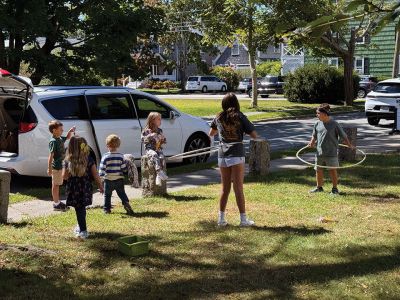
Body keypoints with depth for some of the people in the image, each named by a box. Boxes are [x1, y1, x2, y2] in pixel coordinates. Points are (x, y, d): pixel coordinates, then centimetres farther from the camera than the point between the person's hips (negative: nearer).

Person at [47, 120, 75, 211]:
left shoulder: (60, 139, 7)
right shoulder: (53, 141, -19)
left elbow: (67, 138, 29)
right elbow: (51, 155, -23)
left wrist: (71, 131, 7)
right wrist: (49, 168, -26)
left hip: (60, 165, 9)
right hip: (56, 166, -9)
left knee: (57, 184, 18)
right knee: (55, 185, 1)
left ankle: (57, 202, 29)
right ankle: (56, 204, 9)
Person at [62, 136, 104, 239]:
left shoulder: (67, 161, -8)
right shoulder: (89, 160, -8)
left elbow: (64, 176, -8)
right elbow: (95, 176, -7)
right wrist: (100, 187, 3)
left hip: (73, 190, -1)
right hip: (85, 189, 2)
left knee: (79, 209, 5)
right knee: (82, 208, 20)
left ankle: (83, 231, 4)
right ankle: (80, 226, 36)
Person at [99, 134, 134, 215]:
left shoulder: (105, 156, -10)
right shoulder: (121, 156, -3)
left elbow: (102, 168, -11)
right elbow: (124, 167, 2)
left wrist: (101, 176, -4)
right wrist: (125, 172, 20)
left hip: (108, 179, -2)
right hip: (119, 179, 2)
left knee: (107, 195, 12)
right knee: (122, 193, 12)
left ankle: (107, 209, 16)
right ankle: (126, 203, -8)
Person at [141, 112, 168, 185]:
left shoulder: (160, 131, 16)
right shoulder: (146, 131, 3)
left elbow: (164, 141, 22)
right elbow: (143, 140, -4)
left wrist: (162, 139, -1)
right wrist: (150, 136, -14)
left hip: (158, 149, 3)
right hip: (149, 149, -3)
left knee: (161, 157, -29)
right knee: (154, 155, -36)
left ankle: (159, 176, -35)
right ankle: (160, 172, -46)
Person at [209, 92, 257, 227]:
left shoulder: (218, 118, 8)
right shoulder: (240, 117, -4)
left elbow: (211, 133, 23)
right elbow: (254, 135, -3)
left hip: (222, 155, 4)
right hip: (236, 155, -4)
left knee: (225, 188, 13)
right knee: (238, 189, 1)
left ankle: (221, 219, 15)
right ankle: (243, 219, 6)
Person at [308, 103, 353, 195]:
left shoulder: (334, 124, -8)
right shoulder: (317, 124, 4)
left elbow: (343, 136, -2)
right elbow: (314, 136, 16)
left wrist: (349, 145, -4)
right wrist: (312, 143, -1)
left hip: (331, 153, -5)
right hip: (319, 152, 5)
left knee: (332, 170, 3)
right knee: (318, 170, 11)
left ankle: (335, 189, 15)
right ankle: (319, 187, 27)